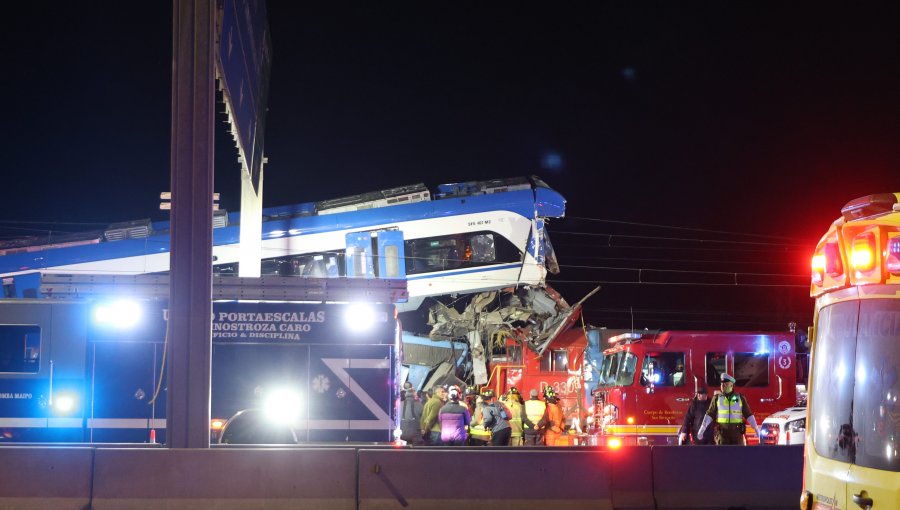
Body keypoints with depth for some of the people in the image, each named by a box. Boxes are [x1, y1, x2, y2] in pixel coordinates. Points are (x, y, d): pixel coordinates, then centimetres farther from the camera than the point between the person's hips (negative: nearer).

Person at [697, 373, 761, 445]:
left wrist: (756, 429, 1)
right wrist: (702, 429, -6)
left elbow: (748, 415, 5)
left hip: (736, 432, 0)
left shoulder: (740, 398, 5)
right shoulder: (717, 398, 5)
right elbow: (709, 415, 2)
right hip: (722, 431, 0)